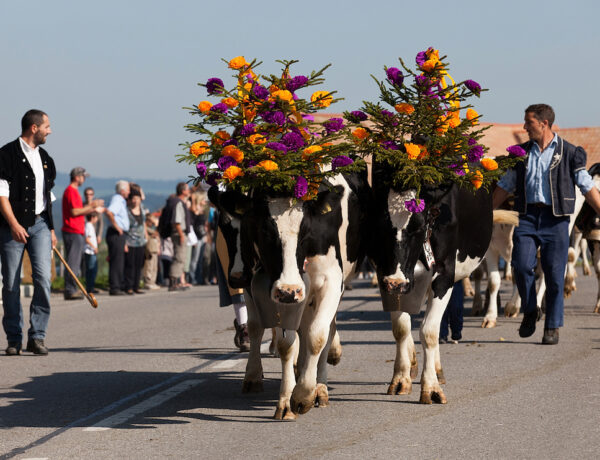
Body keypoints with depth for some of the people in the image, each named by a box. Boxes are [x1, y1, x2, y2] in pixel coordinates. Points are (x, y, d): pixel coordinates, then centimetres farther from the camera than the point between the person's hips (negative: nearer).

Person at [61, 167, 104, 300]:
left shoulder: (73, 191, 21)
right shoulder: (71, 191, -11)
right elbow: (74, 212, -18)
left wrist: (94, 209, 19)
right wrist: (90, 206, -11)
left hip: (78, 232, 11)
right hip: (73, 232, -11)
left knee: (76, 262, 11)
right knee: (73, 262, -10)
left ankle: (73, 289, 14)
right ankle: (70, 291, -11)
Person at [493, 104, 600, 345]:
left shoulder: (568, 153, 3)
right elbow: (504, 187, 17)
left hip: (556, 219, -2)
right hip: (527, 216, 2)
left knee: (554, 273, -2)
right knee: (522, 264, -15)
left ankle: (552, 327, 9)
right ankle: (530, 311, 9)